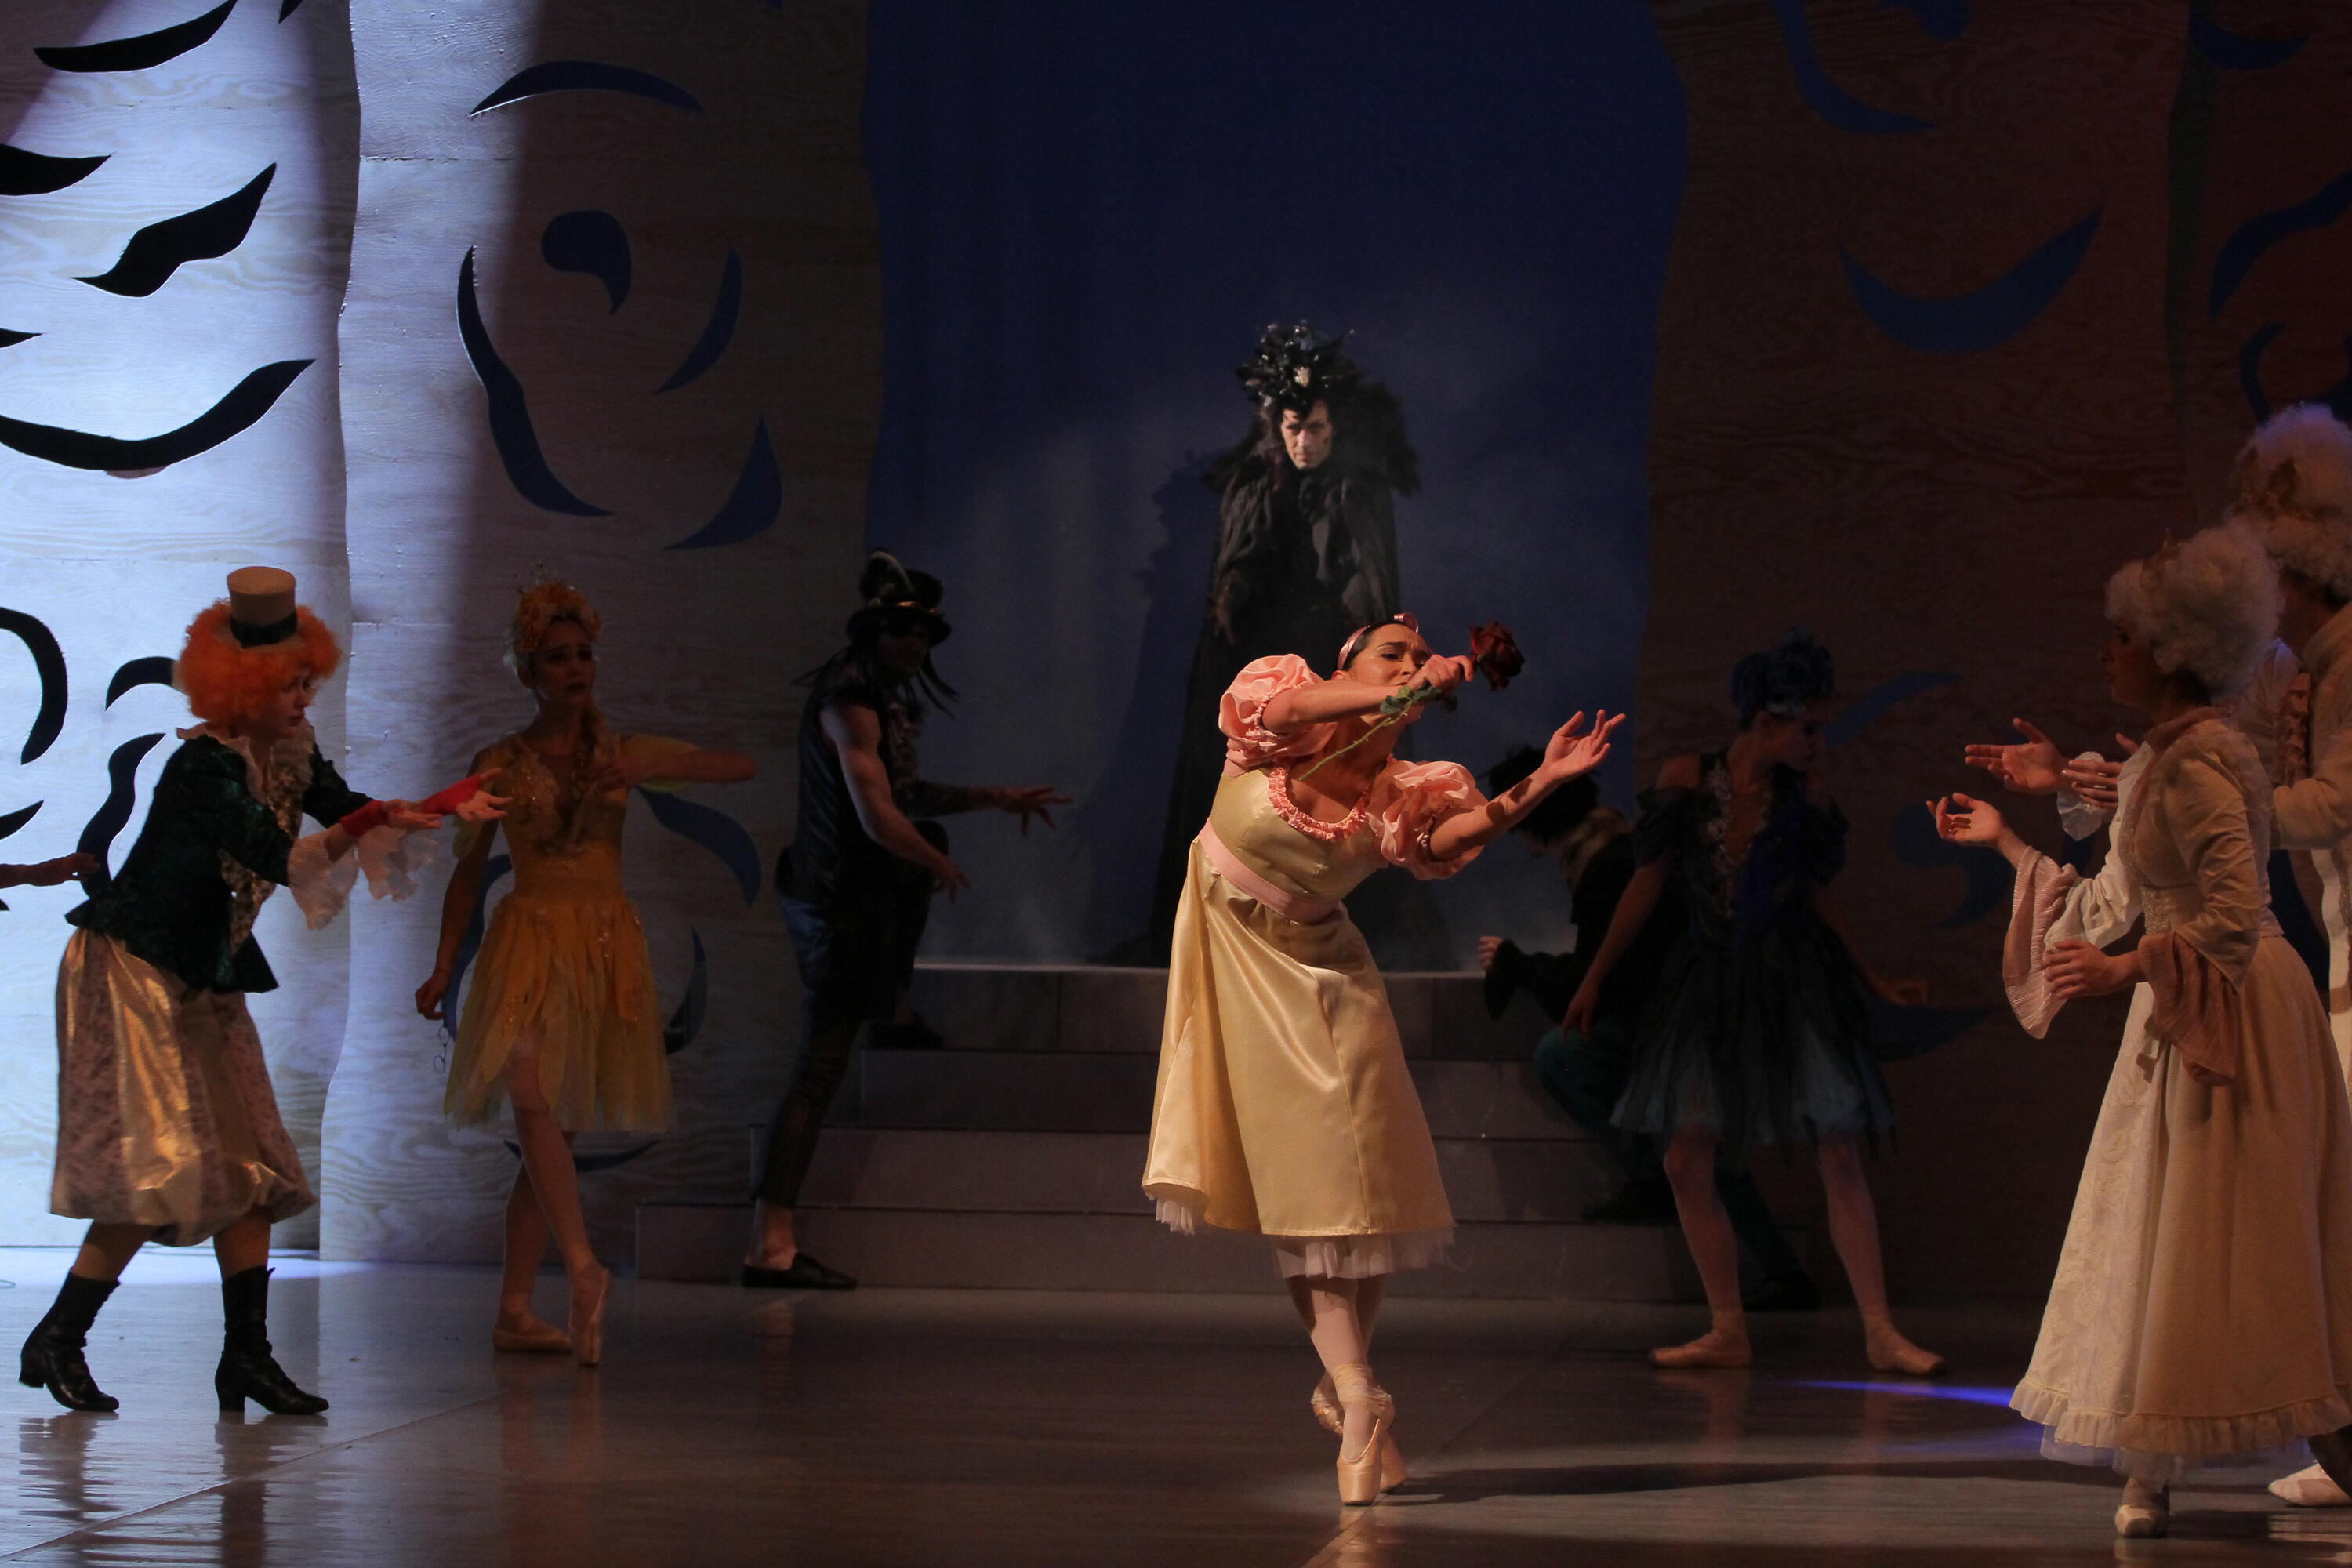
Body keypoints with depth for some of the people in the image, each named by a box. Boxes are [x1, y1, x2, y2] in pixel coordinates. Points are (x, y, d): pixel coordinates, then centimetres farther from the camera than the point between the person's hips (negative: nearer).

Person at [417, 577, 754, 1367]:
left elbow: (740, 766, 2)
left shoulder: (624, 755, 9)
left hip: (608, 943, 2)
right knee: (534, 1099, -25)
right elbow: (469, 872, 11)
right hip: (530, 938, -2)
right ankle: (582, 1265, -33)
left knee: (556, 1124, 2)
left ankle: (516, 1309, 4)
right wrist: (443, 967, 4)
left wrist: (653, 771, -13)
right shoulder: (499, 765, 5)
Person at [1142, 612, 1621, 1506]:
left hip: (1315, 966, 3)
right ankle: (1359, 1400, -6)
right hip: (1231, 952, -2)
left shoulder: (1399, 792, -11)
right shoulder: (1288, 724, -14)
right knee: (1299, 1173, -6)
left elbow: (1458, 830, -31)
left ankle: (1343, 1383, 16)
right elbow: (1285, 703, -39)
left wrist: (1539, 785, -48)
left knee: (1359, 1171, -4)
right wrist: (1398, 693, -51)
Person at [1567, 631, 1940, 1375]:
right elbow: (1648, 882, 5)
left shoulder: (1804, 792, 2)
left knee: (1841, 1158, -7)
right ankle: (1728, 1333, 9)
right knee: (1686, 1164, -2)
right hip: (1708, 983, 1)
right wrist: (1595, 977, 6)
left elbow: (1818, 894, 12)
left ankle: (1880, 1332, -3)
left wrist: (1876, 980, 15)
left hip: (1795, 988, 0)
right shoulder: (1687, 778, -1)